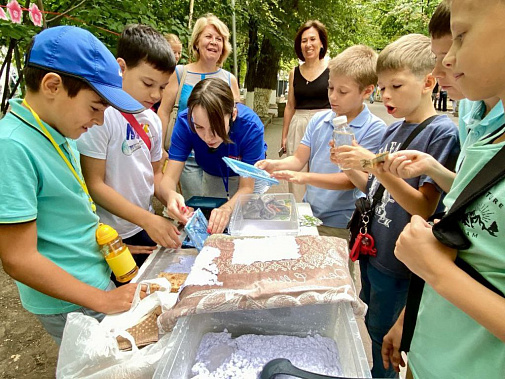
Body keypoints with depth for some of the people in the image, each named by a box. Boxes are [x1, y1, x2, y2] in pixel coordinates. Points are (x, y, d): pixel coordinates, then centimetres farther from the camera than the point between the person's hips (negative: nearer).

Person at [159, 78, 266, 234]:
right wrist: (170, 194, -57)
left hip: (250, 176, -1)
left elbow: (247, 187, -34)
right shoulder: (185, 121, -32)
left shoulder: (250, 126, -37)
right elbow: (169, 178, -32)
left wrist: (227, 208, -56)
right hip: (212, 178, 2)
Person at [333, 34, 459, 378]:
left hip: (397, 261, -7)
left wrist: (376, 164, -30)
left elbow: (424, 207, -21)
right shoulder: (394, 129, 4)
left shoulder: (443, 132, -17)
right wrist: (350, 166, -8)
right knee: (372, 328, 24)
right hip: (371, 247, 7)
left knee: (383, 338, 14)